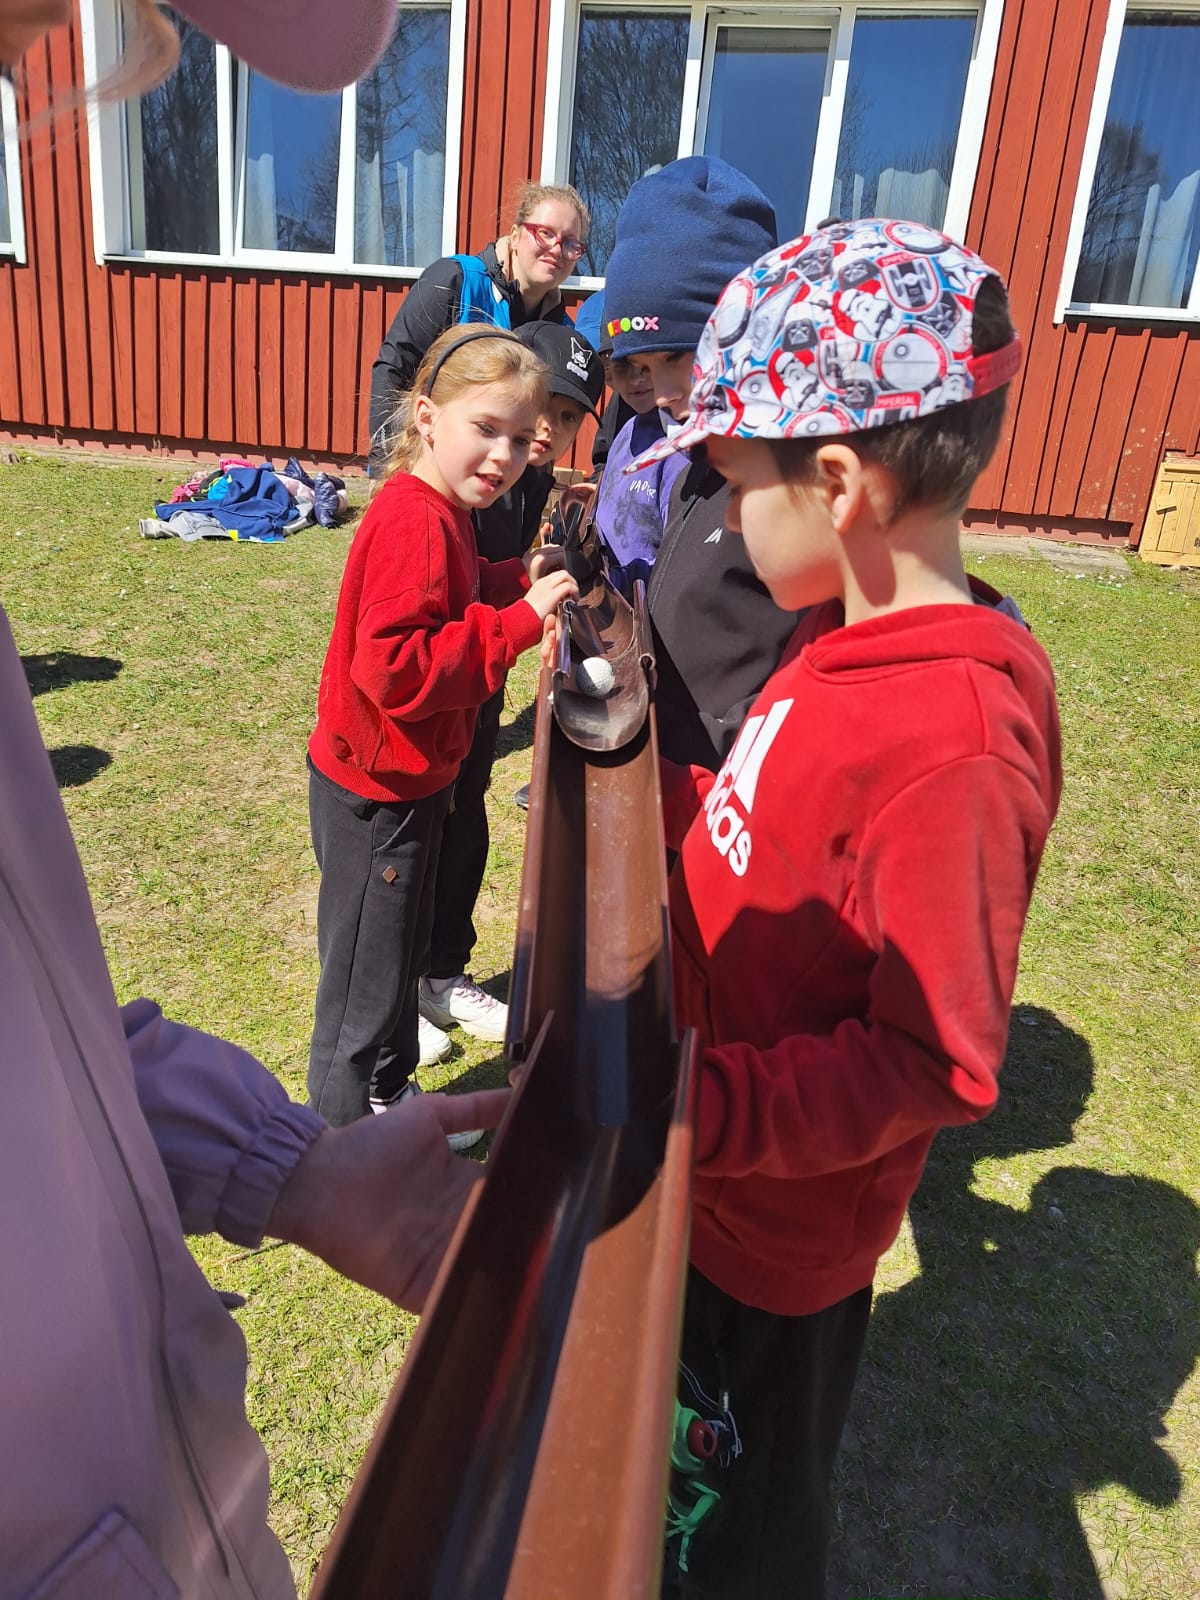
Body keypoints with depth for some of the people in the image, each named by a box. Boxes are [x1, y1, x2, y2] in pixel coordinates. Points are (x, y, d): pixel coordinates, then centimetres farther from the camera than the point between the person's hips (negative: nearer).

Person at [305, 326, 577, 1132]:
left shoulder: (441, 512, 6)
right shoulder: (415, 521, -26)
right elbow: (393, 666, -34)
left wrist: (518, 580, 1)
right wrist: (518, 621, -32)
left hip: (409, 779, 10)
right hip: (377, 791, -10)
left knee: (402, 953, 26)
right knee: (365, 977, 8)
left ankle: (391, 1097, 47)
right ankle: (346, 1134, 29)